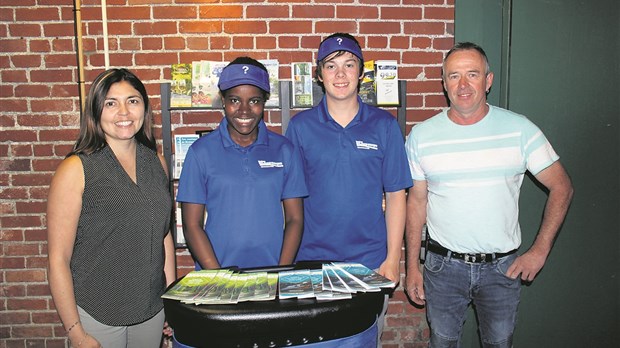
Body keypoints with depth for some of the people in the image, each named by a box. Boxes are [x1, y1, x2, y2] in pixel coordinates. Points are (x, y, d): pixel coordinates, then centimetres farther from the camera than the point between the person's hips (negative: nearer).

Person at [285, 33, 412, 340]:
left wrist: (393, 258, -2)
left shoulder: (384, 125, -1)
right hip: (312, 259, 0)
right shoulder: (300, 126, 0)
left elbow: (395, 195, 1)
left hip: (370, 261, 0)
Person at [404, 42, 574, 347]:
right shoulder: (422, 135, -4)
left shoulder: (519, 129, -6)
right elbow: (417, 201, 2)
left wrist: (539, 251, -7)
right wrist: (412, 266, 1)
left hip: (502, 267, 0)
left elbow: (561, 187, 0)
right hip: (443, 265, 0)